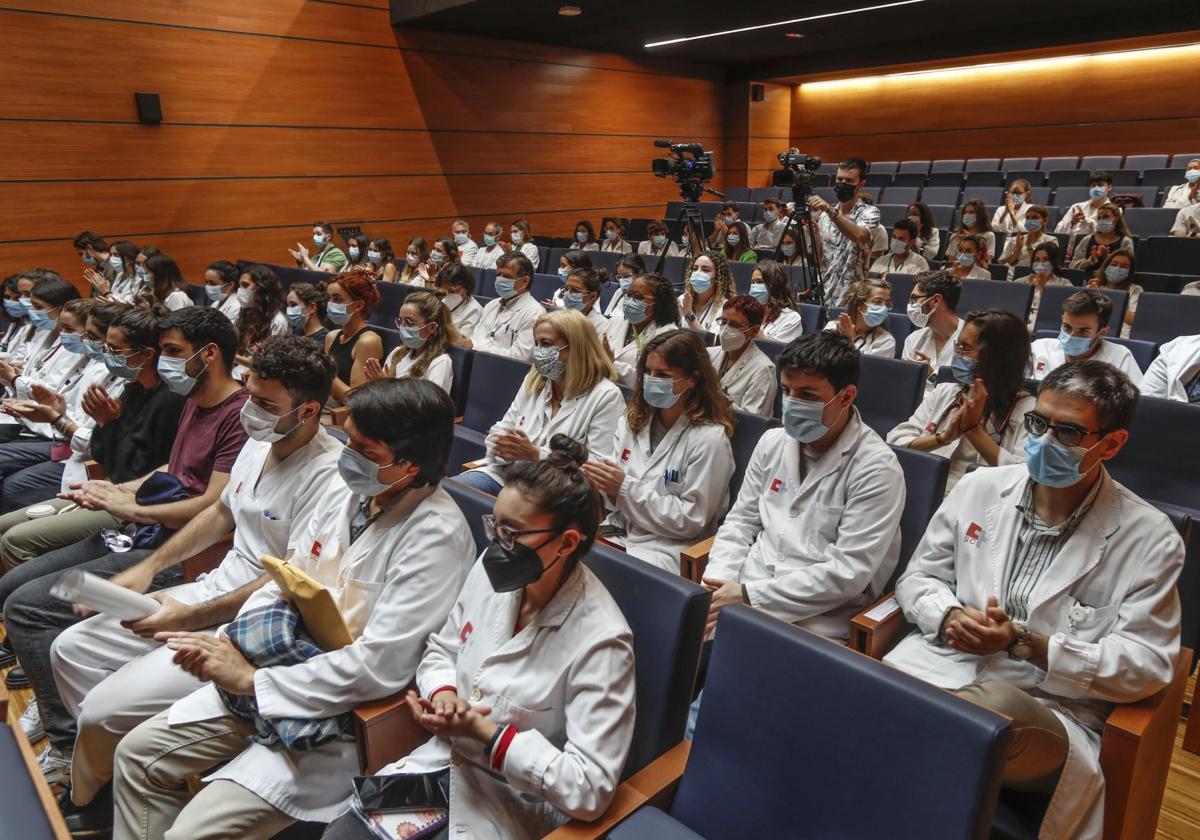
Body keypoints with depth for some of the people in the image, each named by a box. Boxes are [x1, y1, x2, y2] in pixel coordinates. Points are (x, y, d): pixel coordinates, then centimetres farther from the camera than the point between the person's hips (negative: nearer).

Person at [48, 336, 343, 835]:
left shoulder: (328, 476, -25)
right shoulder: (261, 442, 4)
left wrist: (189, 618, -18)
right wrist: (149, 567, 11)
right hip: (214, 589, 10)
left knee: (104, 709, -13)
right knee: (71, 650, 10)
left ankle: (86, 803, 20)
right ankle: (104, 770, 22)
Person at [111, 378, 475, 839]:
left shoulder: (437, 536, -24)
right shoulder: (346, 488, -1)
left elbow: (378, 668, -25)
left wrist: (251, 680, -17)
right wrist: (226, 644, -7)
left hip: (356, 714, -7)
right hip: (288, 662, 8)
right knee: (137, 754, 9)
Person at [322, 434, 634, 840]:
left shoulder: (601, 641, -27)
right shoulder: (492, 571, -7)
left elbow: (589, 790, -25)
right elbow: (441, 651, 11)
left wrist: (482, 732, -24)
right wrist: (443, 694, -12)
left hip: (516, 806, -6)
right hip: (446, 760, 6)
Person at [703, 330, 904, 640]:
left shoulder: (876, 468, -12)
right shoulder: (773, 442, 7)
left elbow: (848, 573, -17)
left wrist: (748, 595, -18)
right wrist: (715, 584, -6)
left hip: (813, 620, -5)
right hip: (745, 590, 6)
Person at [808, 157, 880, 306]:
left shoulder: (869, 212, -2)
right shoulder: (824, 214, 11)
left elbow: (858, 236, -25)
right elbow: (817, 257, 9)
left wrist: (830, 210, -32)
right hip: (822, 294, 4)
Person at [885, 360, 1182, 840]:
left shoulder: (1149, 539, -1)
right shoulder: (980, 487, 8)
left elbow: (1146, 664, -5)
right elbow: (917, 577, 13)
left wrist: (1022, 643, -15)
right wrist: (950, 617, -10)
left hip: (1049, 710, -2)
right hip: (941, 668, 3)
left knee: (998, 710, -40)